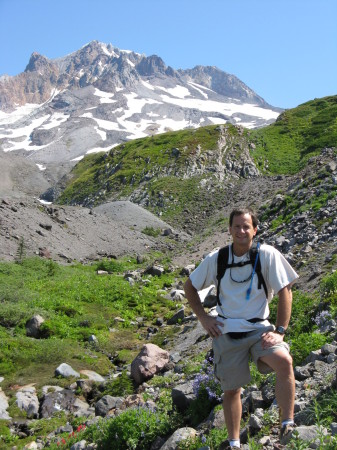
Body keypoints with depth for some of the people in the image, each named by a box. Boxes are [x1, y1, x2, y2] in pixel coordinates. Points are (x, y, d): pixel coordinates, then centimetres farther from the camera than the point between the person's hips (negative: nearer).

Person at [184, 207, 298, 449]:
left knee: (284, 361, -30)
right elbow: (190, 286, 12)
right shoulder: (216, 259, -1)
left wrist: (280, 330, -12)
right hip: (227, 332, 2)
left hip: (259, 329, -2)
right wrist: (203, 316, 2)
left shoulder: (267, 254, -8)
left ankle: (288, 426, -15)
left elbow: (285, 291, -6)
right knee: (231, 390, 11)